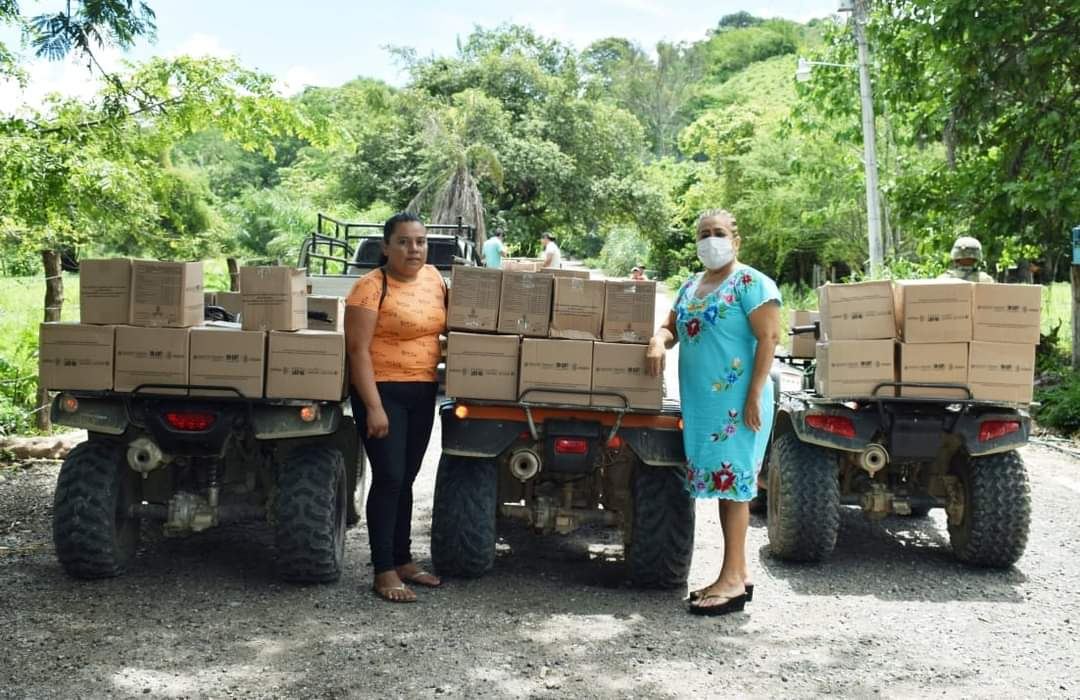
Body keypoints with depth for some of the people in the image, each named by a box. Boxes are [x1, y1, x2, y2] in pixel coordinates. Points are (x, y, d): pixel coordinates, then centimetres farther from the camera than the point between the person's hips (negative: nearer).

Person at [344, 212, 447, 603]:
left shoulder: (434, 278, 7)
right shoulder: (371, 288, -12)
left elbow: (442, 327, 23)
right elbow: (358, 349, -16)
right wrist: (373, 407, -21)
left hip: (423, 393, 6)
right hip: (382, 391, -6)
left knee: (406, 479, 13)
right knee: (389, 477, -9)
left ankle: (403, 561, 23)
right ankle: (384, 573, -3)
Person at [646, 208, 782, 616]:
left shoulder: (750, 283, -7)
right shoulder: (690, 286, 17)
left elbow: (768, 338, -13)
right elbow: (671, 326, 22)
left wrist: (755, 395, -19)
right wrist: (659, 341, -2)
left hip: (736, 400, -8)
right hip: (701, 400, 8)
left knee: (733, 483, -6)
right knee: (725, 484, 11)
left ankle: (732, 581, -1)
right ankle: (738, 574, 20)